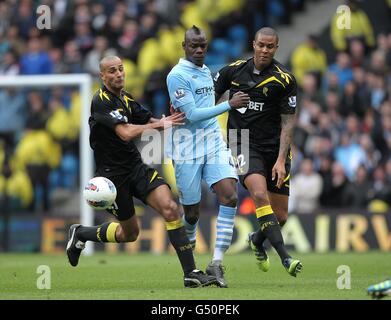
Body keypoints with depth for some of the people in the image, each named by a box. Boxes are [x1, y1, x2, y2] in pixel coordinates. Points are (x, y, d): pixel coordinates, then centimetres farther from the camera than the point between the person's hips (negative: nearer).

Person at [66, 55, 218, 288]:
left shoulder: (126, 99, 10)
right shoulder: (101, 101, -16)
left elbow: (148, 121, 15)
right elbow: (126, 133, -27)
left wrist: (167, 119, -8)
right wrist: (160, 124, -21)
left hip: (136, 166, 6)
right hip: (112, 173, -6)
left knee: (170, 208, -15)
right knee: (130, 233, 6)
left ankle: (191, 272, -15)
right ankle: (81, 233, 32)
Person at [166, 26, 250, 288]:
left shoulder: (206, 71, 14)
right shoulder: (177, 76, -11)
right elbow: (192, 114, -17)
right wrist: (230, 105, -17)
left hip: (214, 143, 6)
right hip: (188, 150, -6)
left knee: (229, 195, -16)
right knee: (191, 212, 0)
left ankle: (217, 263, -15)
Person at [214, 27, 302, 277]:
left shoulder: (285, 80, -6)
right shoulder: (233, 71, 0)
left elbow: (288, 123, -6)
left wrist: (281, 160, -13)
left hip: (274, 148, 1)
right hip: (243, 144, -1)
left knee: (280, 216, 2)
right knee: (260, 193, -28)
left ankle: (257, 241, 37)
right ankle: (285, 257, -31)